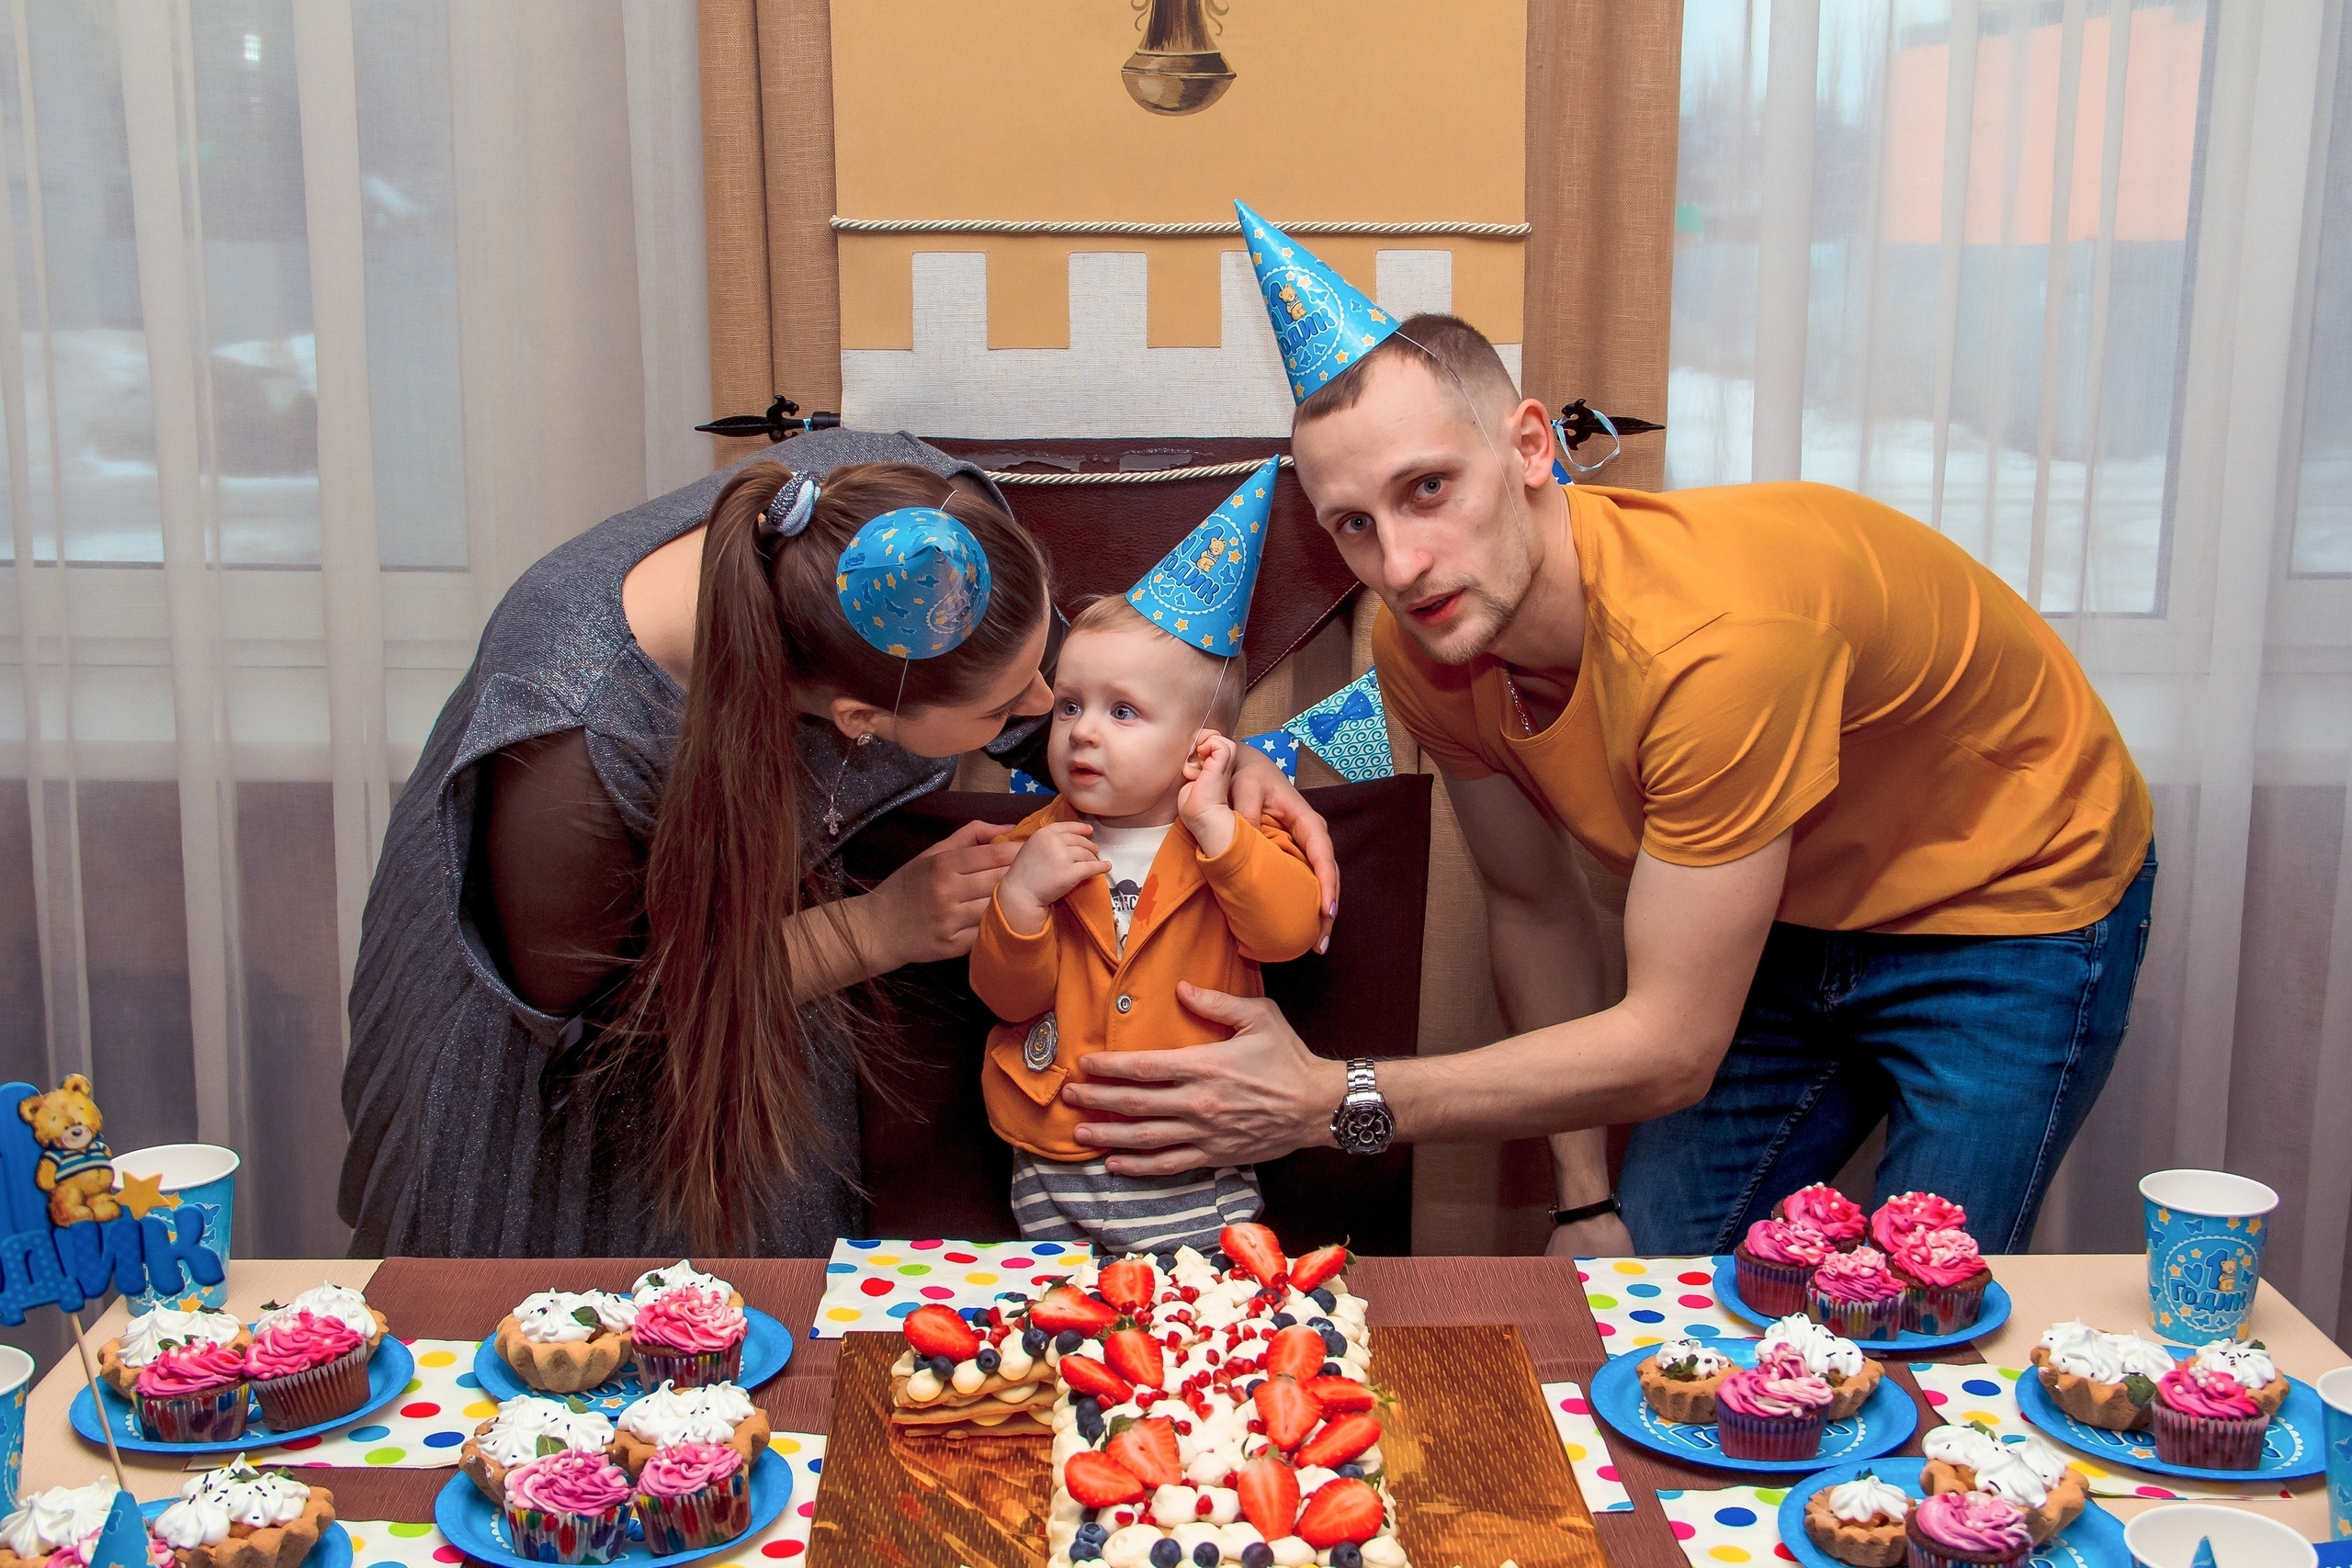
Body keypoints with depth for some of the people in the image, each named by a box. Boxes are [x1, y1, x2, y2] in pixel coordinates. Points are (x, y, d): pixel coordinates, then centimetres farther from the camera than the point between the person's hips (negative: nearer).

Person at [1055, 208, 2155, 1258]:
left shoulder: (1718, 635, -39)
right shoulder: (1424, 647, -17)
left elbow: (1670, 1051, -34)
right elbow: (1532, 903, -1)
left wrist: (1336, 1104, -32)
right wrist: (1587, 1199, 0)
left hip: (2015, 907, -5)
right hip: (1788, 916, 6)